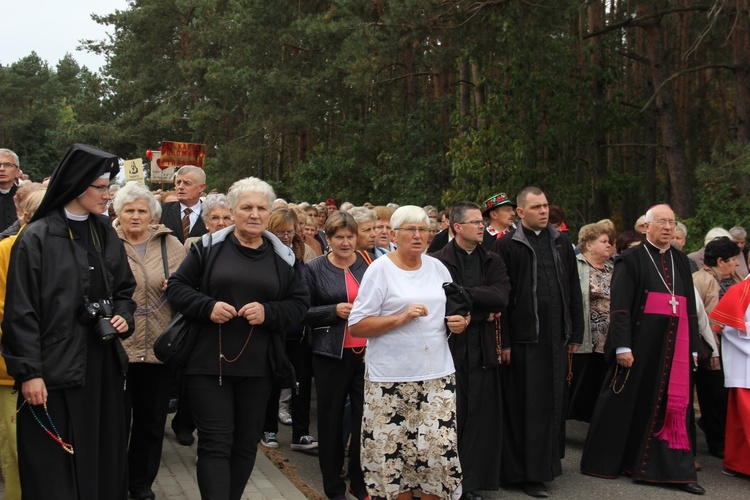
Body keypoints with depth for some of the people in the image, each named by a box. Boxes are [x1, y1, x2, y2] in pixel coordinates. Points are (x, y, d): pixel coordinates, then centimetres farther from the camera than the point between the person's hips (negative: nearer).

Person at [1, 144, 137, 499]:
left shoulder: (106, 233, 9)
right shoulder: (36, 239, -10)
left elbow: (124, 289, 20)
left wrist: (124, 316, -1)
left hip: (103, 363, 6)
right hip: (55, 367, -6)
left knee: (103, 456, 12)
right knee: (55, 469, 1)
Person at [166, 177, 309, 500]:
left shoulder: (282, 256, 7)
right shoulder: (209, 247, 1)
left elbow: (299, 304, 8)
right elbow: (176, 286, 3)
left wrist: (269, 312, -11)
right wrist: (208, 306, -14)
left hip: (257, 366, 3)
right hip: (209, 363, -3)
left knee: (246, 443, 11)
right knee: (215, 443, -4)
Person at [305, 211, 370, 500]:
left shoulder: (369, 265, 6)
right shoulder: (315, 269, 1)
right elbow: (303, 312, -1)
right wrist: (334, 311, -13)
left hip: (367, 353, 1)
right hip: (331, 355, -1)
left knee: (365, 418, 2)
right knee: (331, 420, 7)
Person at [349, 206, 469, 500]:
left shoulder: (437, 267, 12)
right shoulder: (380, 269, -3)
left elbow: (457, 311, 24)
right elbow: (356, 327, -8)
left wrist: (461, 322, 1)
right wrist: (401, 318, -17)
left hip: (438, 375, 4)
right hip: (391, 380, -3)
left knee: (440, 449, -3)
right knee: (394, 452, 0)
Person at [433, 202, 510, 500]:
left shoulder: (493, 262, 10)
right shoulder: (439, 262, -3)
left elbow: (502, 297, -6)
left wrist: (464, 293, -14)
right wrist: (483, 311, -8)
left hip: (483, 351, 4)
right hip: (450, 349, -4)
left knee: (480, 419, 6)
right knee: (450, 419, 3)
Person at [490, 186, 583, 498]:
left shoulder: (561, 243, 10)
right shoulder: (507, 246, -4)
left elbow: (574, 290, 13)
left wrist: (576, 333, 10)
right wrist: (503, 342, -11)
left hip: (556, 336, 5)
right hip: (524, 338, -4)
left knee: (553, 401, 12)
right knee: (526, 405, 1)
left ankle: (548, 460, 27)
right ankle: (526, 472, 9)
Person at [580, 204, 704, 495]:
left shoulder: (681, 261, 15)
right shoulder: (631, 260, -3)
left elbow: (691, 308, 17)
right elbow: (620, 306, -9)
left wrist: (693, 348, 13)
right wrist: (622, 346, -16)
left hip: (675, 345, 5)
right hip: (640, 343, -5)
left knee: (672, 406, 4)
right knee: (630, 403, 3)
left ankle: (675, 469, 8)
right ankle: (605, 461, 16)